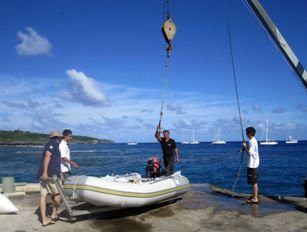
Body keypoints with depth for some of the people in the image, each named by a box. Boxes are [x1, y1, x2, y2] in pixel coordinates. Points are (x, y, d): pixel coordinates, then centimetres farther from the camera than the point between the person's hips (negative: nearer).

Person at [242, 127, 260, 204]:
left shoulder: (252, 141, -19)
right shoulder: (253, 140, 13)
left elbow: (250, 153, -21)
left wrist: (245, 147, -10)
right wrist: (246, 147, 7)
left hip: (252, 164, -10)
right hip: (254, 163, 10)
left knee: (254, 182, -5)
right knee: (254, 182, 18)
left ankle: (255, 199, 1)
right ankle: (255, 196, 27)